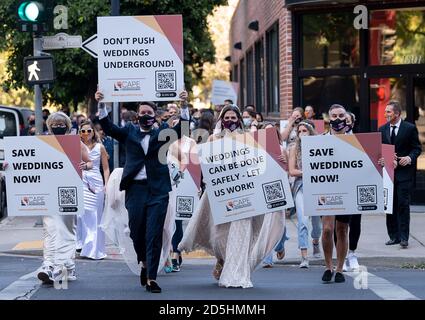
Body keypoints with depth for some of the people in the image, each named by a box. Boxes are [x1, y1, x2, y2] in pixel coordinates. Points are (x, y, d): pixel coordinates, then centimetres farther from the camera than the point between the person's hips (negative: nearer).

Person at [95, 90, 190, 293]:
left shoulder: (162, 134, 11)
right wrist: (101, 106, -11)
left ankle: (151, 277, -4)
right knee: (136, 232, 6)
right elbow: (108, 128, 1)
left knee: (154, 234, -5)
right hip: (135, 189, 1)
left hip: (158, 191, -1)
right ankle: (144, 263, 34)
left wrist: (184, 106, -17)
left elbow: (181, 129, -3)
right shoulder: (129, 133, 12)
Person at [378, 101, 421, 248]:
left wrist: (409, 158, -17)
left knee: (403, 204, -8)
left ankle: (404, 237, -4)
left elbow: (417, 148, 0)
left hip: (404, 172, -4)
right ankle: (394, 236, 13)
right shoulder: (382, 129, 11)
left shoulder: (410, 128, -2)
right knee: (390, 204, 6)